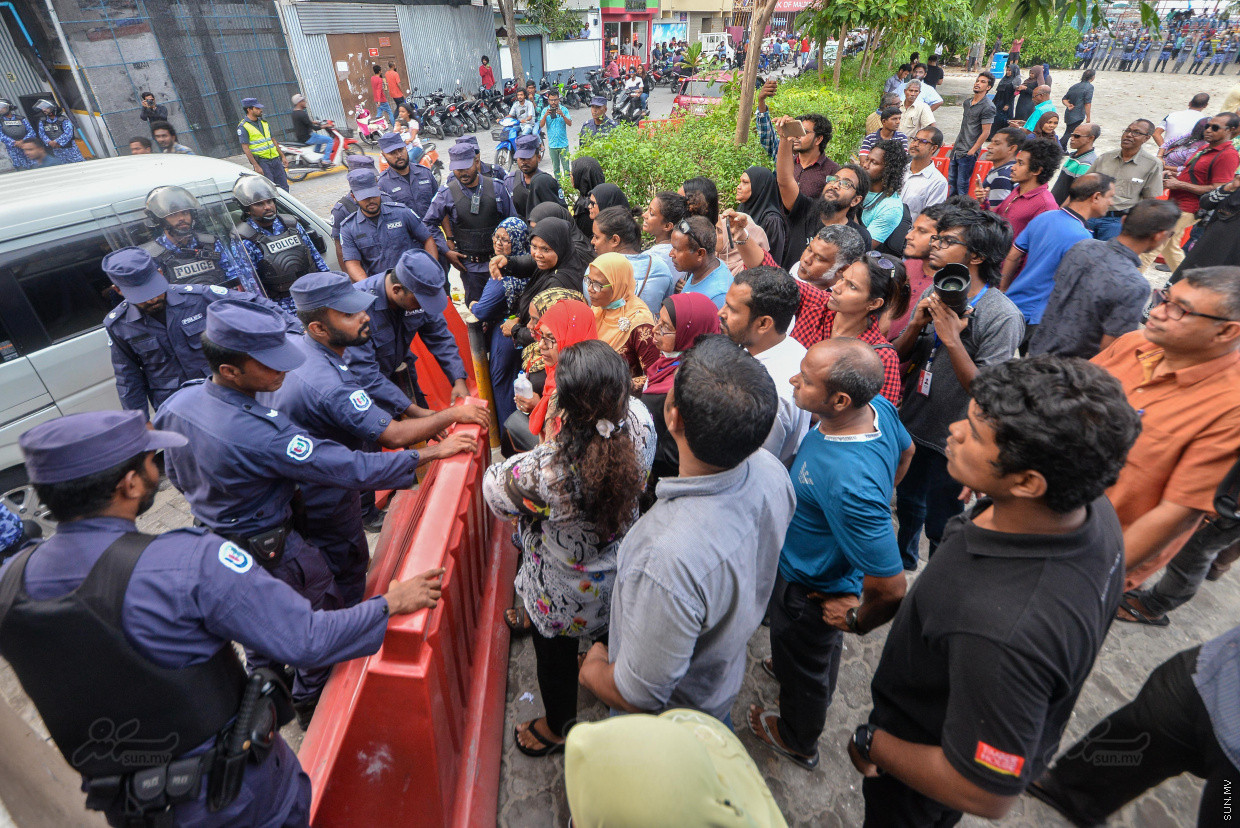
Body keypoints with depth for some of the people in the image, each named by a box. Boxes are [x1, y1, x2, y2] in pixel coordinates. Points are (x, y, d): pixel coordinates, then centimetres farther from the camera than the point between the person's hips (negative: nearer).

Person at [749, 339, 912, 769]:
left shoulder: (848, 484, -46)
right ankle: (790, 666, 69)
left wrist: (857, 620, -16)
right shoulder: (879, 407, -20)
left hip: (812, 590, -7)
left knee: (804, 667, 25)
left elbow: (890, 588, -37)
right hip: (830, 567, 7)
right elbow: (905, 450, 4)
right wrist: (875, 505, 11)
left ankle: (797, 740, 56)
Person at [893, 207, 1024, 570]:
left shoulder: (1003, 316, -20)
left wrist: (952, 338, -30)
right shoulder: (934, 292, -2)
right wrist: (916, 324, -18)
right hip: (910, 424, 6)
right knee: (908, 504, 27)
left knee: (940, 525, 14)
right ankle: (901, 567, 53)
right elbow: (898, 356, 1)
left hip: (951, 441, -6)